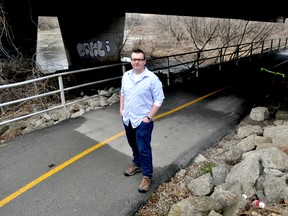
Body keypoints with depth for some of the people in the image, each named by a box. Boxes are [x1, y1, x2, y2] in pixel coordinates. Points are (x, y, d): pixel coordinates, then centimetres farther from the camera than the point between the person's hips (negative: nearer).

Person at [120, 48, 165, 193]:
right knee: (133, 145, 23)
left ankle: (147, 176, 18)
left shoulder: (152, 78, -16)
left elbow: (159, 100, -14)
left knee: (144, 149, 1)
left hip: (142, 121, -6)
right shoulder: (126, 76, 2)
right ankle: (137, 164, 45)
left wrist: (149, 117, -17)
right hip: (127, 119, 6)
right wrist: (121, 109, 10)